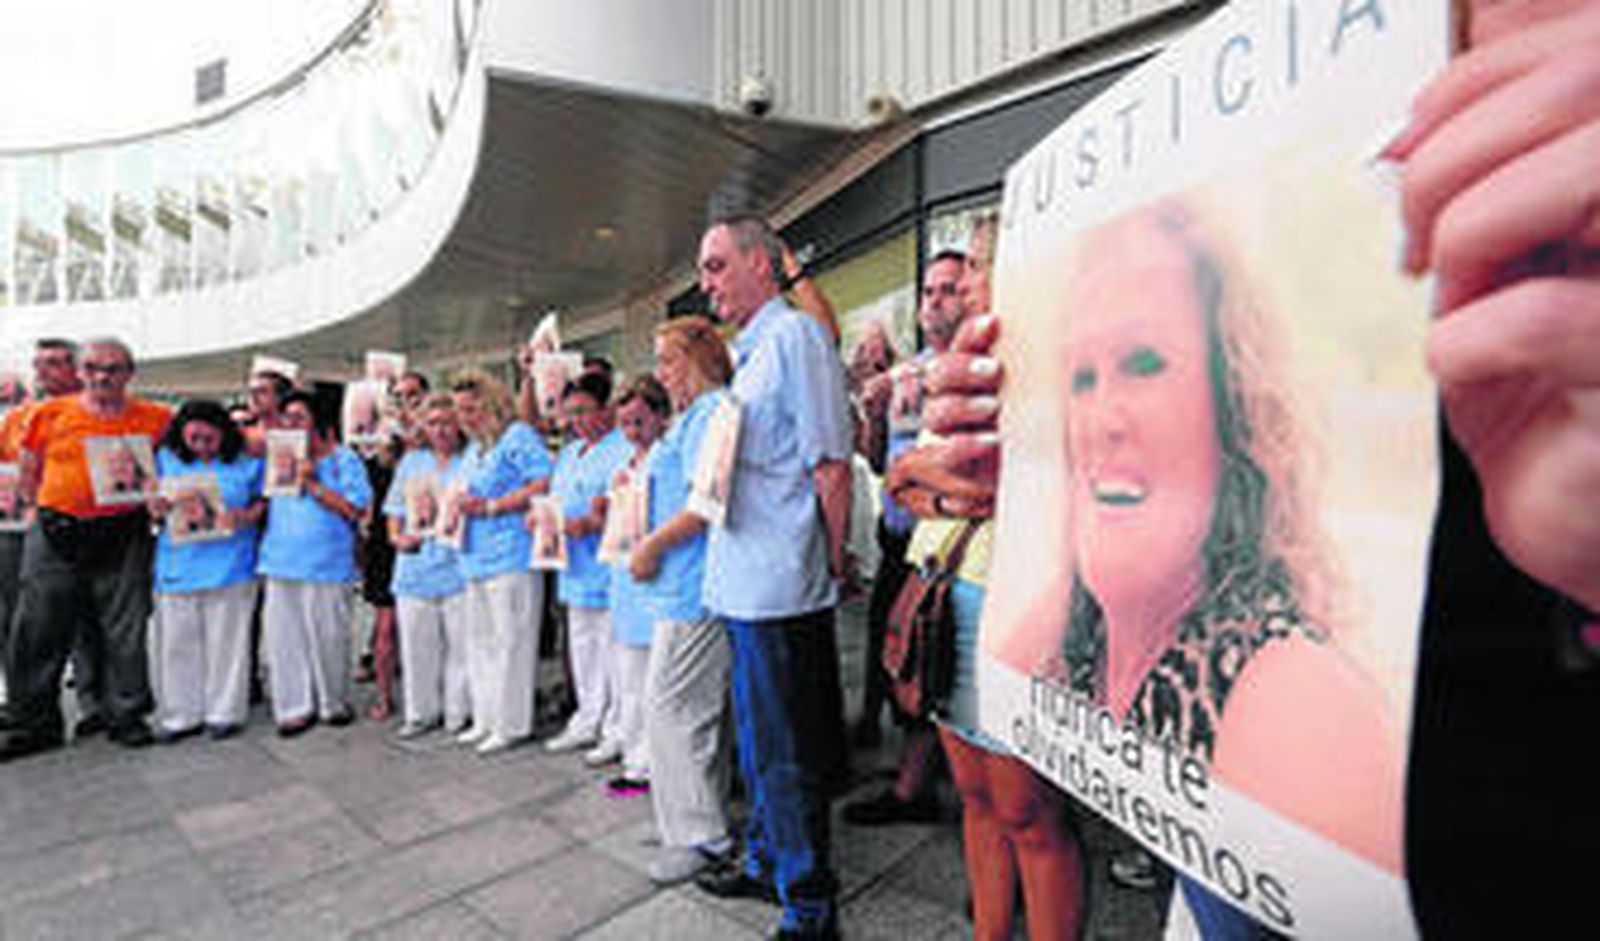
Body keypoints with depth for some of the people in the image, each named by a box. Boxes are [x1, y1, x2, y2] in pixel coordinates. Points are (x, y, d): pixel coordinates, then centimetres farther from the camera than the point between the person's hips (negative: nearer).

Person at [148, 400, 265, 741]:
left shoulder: (246, 462, 0)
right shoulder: (167, 458, 8)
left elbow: (264, 501, 5)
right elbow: (154, 505, 14)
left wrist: (246, 516, -15)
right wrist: (157, 508, -8)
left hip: (229, 568, -3)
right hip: (178, 566, 3)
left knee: (225, 642, 5)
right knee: (176, 643, 9)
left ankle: (224, 713, 17)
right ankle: (180, 715, 22)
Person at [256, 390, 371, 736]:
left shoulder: (342, 458, 0)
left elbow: (356, 509, -9)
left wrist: (312, 484, -12)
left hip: (326, 566, -5)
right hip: (281, 563, 5)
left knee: (328, 639, 2)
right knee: (283, 637, 5)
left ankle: (334, 703, 18)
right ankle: (295, 707, 16)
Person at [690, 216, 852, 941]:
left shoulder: (795, 337, -12)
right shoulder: (748, 353, 18)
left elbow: (832, 468, -17)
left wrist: (832, 568, -14)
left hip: (780, 590, -10)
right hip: (744, 584, 10)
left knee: (786, 757, 4)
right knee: (756, 743, 23)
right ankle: (766, 863, 42)